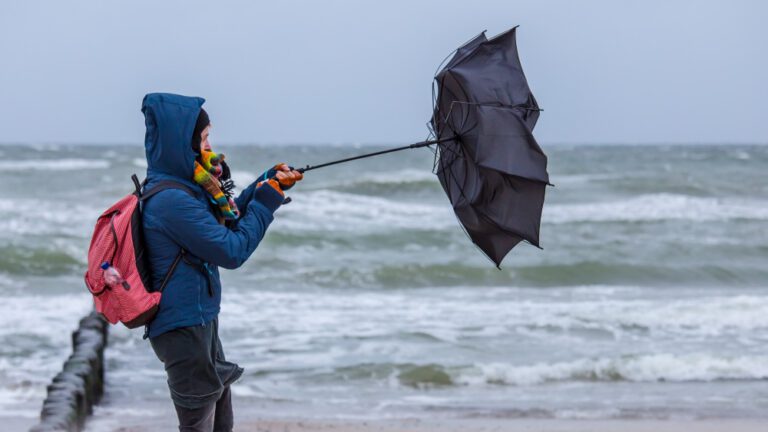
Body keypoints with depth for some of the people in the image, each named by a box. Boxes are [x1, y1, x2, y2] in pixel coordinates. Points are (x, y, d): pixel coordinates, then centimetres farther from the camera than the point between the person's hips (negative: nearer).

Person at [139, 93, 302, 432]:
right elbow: (232, 251, -19)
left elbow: (227, 222, 19)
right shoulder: (172, 201, -22)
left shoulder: (184, 187, 7)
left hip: (200, 321, 10)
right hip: (184, 328, -10)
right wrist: (268, 200, -11)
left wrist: (269, 182, 8)